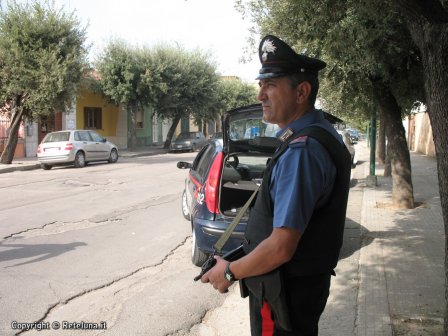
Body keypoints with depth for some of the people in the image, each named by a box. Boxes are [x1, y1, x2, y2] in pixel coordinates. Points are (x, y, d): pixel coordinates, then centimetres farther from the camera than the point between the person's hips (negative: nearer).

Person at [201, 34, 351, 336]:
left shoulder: (301, 151, -27)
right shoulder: (322, 134, 5)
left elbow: (281, 248, -28)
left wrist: (230, 272, -12)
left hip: (286, 295, -9)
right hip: (309, 280, 9)